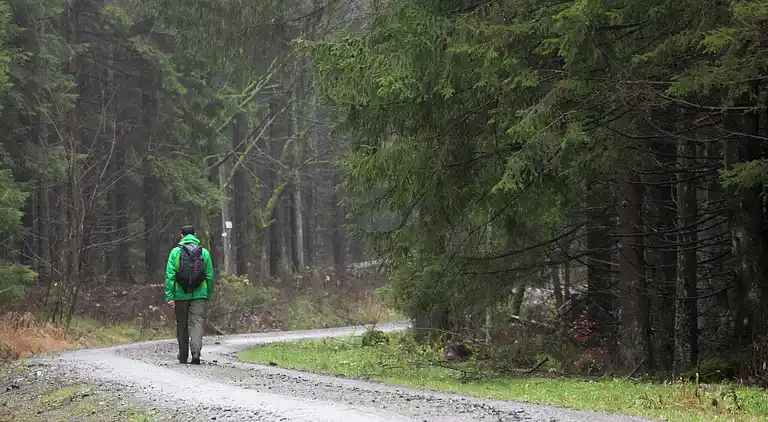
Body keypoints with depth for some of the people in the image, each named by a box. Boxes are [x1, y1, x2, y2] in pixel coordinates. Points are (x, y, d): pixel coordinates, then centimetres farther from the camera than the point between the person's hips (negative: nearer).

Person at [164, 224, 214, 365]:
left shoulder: (176, 252, -1)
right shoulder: (204, 252, 4)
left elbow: (170, 275, -7)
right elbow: (210, 276, 5)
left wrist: (169, 296, -7)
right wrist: (208, 294, 16)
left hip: (181, 295, 0)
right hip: (199, 294, 0)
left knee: (182, 326, 11)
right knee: (197, 323, -3)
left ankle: (183, 357, 20)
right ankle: (196, 352, -23)